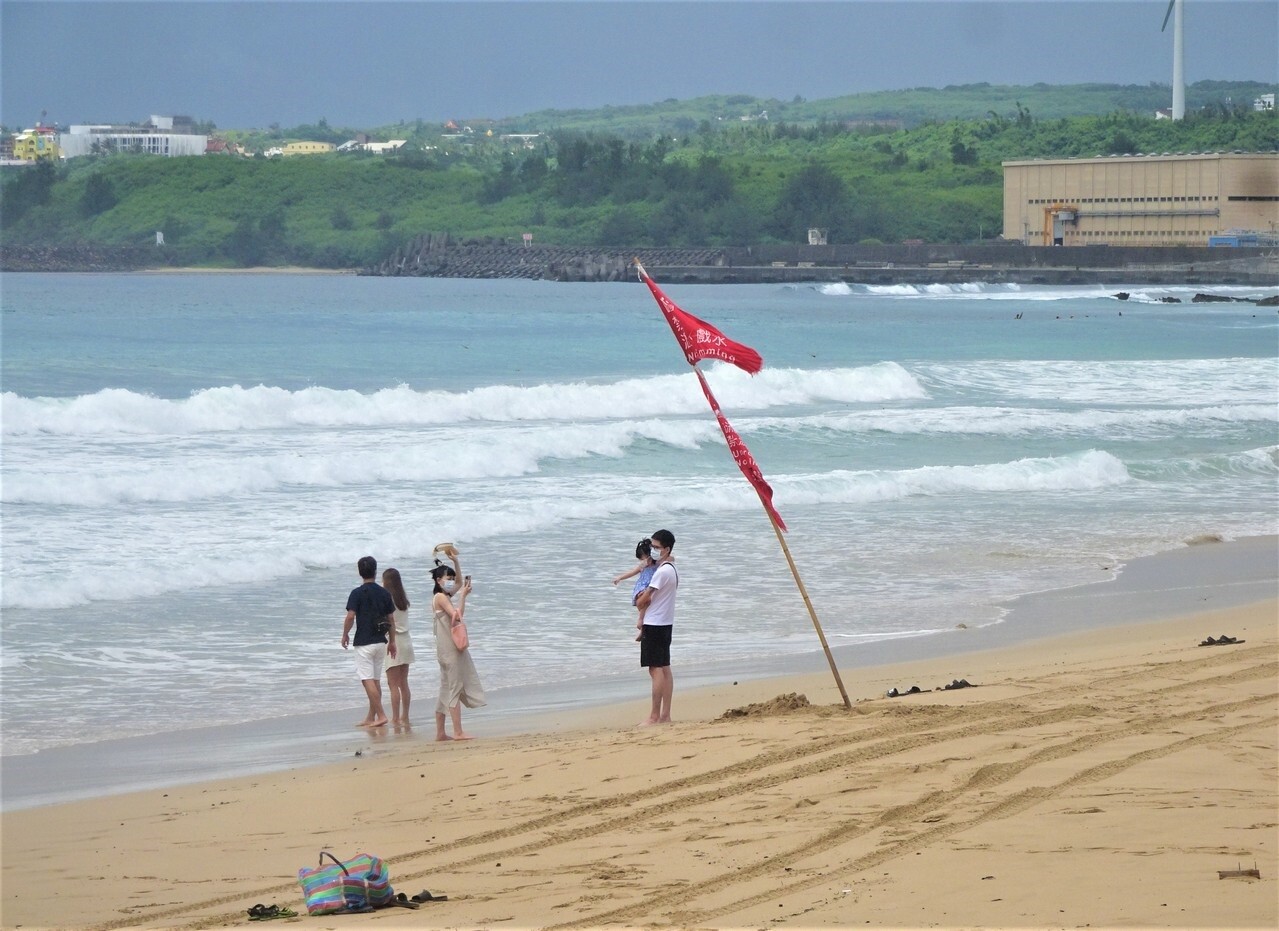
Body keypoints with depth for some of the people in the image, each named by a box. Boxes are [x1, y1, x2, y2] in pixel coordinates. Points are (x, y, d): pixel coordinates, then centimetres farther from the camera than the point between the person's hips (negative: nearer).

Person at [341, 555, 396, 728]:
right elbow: (391, 619, 8)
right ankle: (371, 717, 16)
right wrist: (392, 641, 18)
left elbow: (350, 617, -15)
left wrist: (345, 635, 2)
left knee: (367, 680, -5)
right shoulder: (384, 593, 5)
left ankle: (380, 715, -14)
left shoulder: (357, 593, -10)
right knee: (376, 680, 12)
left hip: (364, 643, -6)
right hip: (381, 642, 6)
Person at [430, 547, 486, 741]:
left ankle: (440, 732, 11)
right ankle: (458, 732, -11)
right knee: (454, 689, -10)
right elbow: (457, 615, -21)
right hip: (449, 649, -10)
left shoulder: (445, 596, 16)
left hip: (452, 648, 10)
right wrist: (463, 595, -15)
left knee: (446, 690, 10)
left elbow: (458, 582, 31)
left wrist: (455, 560, 21)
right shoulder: (440, 597, -11)